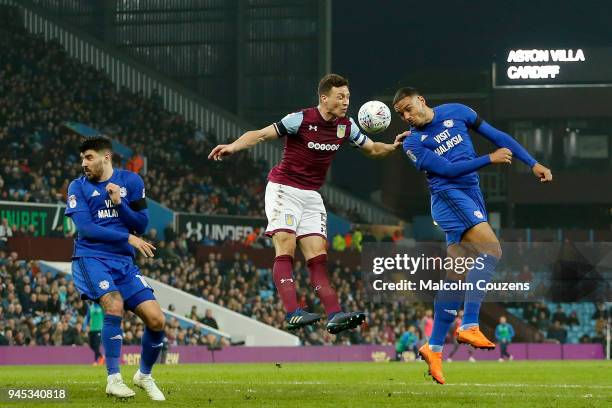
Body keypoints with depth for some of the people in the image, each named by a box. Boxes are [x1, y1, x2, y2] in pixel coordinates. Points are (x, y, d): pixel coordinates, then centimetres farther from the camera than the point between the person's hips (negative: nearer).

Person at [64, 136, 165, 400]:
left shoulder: (130, 181, 9)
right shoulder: (78, 187, 3)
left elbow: (141, 224, 5)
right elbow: (85, 228, -9)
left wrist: (119, 203, -11)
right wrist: (128, 238, -13)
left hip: (124, 262, 3)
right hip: (91, 257, -3)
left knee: (156, 319, -7)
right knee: (114, 305, -30)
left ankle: (144, 375, 19)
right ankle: (113, 379, -21)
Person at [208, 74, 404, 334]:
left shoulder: (346, 126, 2)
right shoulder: (301, 120, -16)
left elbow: (372, 149, 15)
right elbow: (261, 135, -16)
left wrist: (393, 147, -5)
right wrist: (233, 147, -32)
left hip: (312, 196, 6)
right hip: (284, 189, -6)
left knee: (318, 257, -2)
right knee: (286, 249, -17)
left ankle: (334, 316, -12)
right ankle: (293, 313, -28)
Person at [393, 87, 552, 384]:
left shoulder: (456, 113, 9)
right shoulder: (412, 143, -2)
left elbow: (495, 135, 11)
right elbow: (448, 169, -11)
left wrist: (533, 163, 7)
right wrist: (490, 159, -11)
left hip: (471, 195, 5)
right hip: (449, 195, -5)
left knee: (457, 275, 5)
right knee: (491, 249, -25)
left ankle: (434, 347, 11)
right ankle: (469, 326, -30)